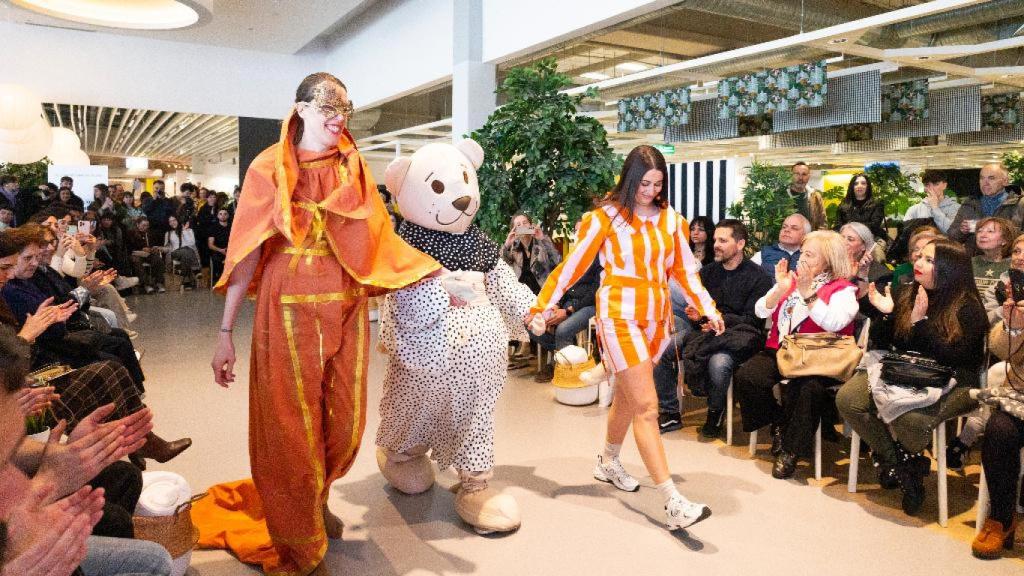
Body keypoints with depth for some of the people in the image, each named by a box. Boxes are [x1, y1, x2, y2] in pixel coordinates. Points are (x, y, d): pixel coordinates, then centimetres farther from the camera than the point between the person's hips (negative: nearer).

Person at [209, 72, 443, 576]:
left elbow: (381, 238, 6)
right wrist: (226, 333, -7)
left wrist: (438, 273, -2)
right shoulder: (269, 169, -2)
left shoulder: (354, 168, 8)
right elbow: (246, 252, -4)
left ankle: (317, 497, 41)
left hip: (346, 309, 4)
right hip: (290, 311, -3)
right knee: (292, 427, 5)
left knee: (346, 423, 9)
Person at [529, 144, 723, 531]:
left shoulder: (670, 219, 7)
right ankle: (673, 504, -10)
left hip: (657, 318, 5)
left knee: (627, 396, 17)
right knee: (646, 406, -10)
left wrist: (709, 308, 6)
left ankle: (608, 462, 40)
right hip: (620, 316, -5)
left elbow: (685, 270, 13)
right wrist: (541, 309, -7)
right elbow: (572, 266, -6)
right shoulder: (605, 217, -7)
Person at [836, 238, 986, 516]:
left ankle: (894, 462, 1)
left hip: (949, 381, -5)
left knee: (910, 416, -36)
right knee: (847, 398, -20)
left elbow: (950, 357, -15)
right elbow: (879, 345, 8)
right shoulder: (902, 294, 7)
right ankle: (903, 467, -4)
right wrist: (884, 315, -10)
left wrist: (920, 321, -22)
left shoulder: (967, 307, -5)